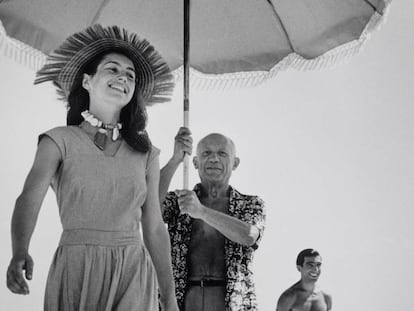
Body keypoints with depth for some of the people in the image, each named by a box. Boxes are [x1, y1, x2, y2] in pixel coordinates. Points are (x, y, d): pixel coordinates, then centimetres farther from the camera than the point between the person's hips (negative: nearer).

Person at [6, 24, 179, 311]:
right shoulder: (59, 141, -1)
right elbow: (30, 197, -16)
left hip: (134, 276, 2)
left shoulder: (146, 154, 8)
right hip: (76, 272, -2)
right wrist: (20, 254, -35)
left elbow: (154, 229, 10)